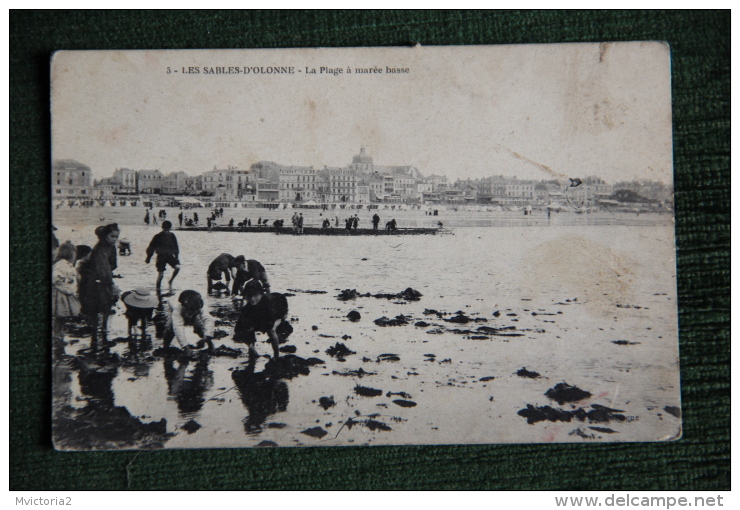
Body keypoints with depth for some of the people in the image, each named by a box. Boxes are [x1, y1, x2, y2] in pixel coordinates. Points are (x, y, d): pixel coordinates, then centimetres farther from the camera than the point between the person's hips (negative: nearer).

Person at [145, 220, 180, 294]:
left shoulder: (171, 236, 1)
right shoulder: (158, 237, -8)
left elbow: (175, 247, 13)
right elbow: (151, 247, -2)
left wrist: (177, 256, 9)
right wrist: (148, 258, -1)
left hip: (170, 255, 3)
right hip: (161, 256, -3)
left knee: (177, 267, -18)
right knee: (160, 275, -6)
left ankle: (170, 281, 4)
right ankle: (158, 291, 6)